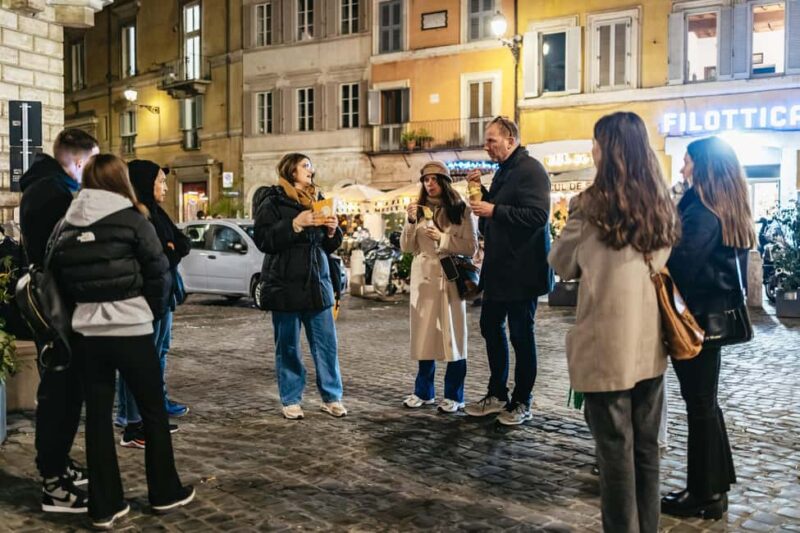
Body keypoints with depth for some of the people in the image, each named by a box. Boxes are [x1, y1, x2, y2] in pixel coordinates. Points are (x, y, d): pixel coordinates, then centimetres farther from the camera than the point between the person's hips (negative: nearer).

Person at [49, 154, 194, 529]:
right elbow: (158, 272, -8)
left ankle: (104, 506, 16)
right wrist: (153, 310, 8)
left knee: (97, 415, 10)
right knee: (153, 410, 11)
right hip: (131, 330, -4)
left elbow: (60, 277, 6)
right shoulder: (131, 220, -8)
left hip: (86, 332, 4)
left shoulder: (67, 227, 5)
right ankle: (165, 492, 23)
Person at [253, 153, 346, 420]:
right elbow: (264, 241, -13)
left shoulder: (317, 200, 16)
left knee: (327, 343, 4)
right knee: (288, 346, 3)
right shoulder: (273, 201, -1)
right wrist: (295, 224, -20)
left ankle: (331, 397, 15)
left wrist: (333, 231, -1)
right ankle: (291, 400, 15)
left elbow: (328, 247, 20)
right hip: (285, 285, -5)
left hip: (317, 283, 5)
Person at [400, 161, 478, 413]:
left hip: (450, 278, -3)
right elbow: (406, 248, 5)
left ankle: (454, 395, 9)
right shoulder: (419, 209, 9)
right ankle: (423, 391, 19)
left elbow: (471, 247, -4)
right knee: (425, 334, 8)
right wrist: (411, 222, -10)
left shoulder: (461, 210, 0)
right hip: (423, 278, 3)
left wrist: (443, 239, -14)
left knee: (453, 335, 0)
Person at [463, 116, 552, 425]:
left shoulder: (530, 170, -14)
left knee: (521, 335, 1)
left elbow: (538, 215, -25)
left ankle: (521, 403, 14)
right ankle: (497, 395, 27)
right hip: (498, 268, 9)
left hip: (521, 270, -9)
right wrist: (481, 191, 6)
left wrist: (494, 210, -23)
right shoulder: (503, 171, 15)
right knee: (490, 326, 14)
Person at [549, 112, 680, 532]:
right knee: (646, 446, 16)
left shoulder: (592, 204, -10)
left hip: (607, 344, -6)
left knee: (615, 449, 5)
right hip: (650, 343, 6)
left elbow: (562, 264, 1)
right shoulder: (662, 205, 7)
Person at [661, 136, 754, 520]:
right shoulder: (730, 211, 10)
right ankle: (716, 483, 29)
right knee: (705, 401, 18)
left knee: (699, 405, 1)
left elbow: (678, 262, -25)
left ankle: (704, 494, 13)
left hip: (695, 317, -9)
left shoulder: (702, 211, -18)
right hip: (715, 315, 9)